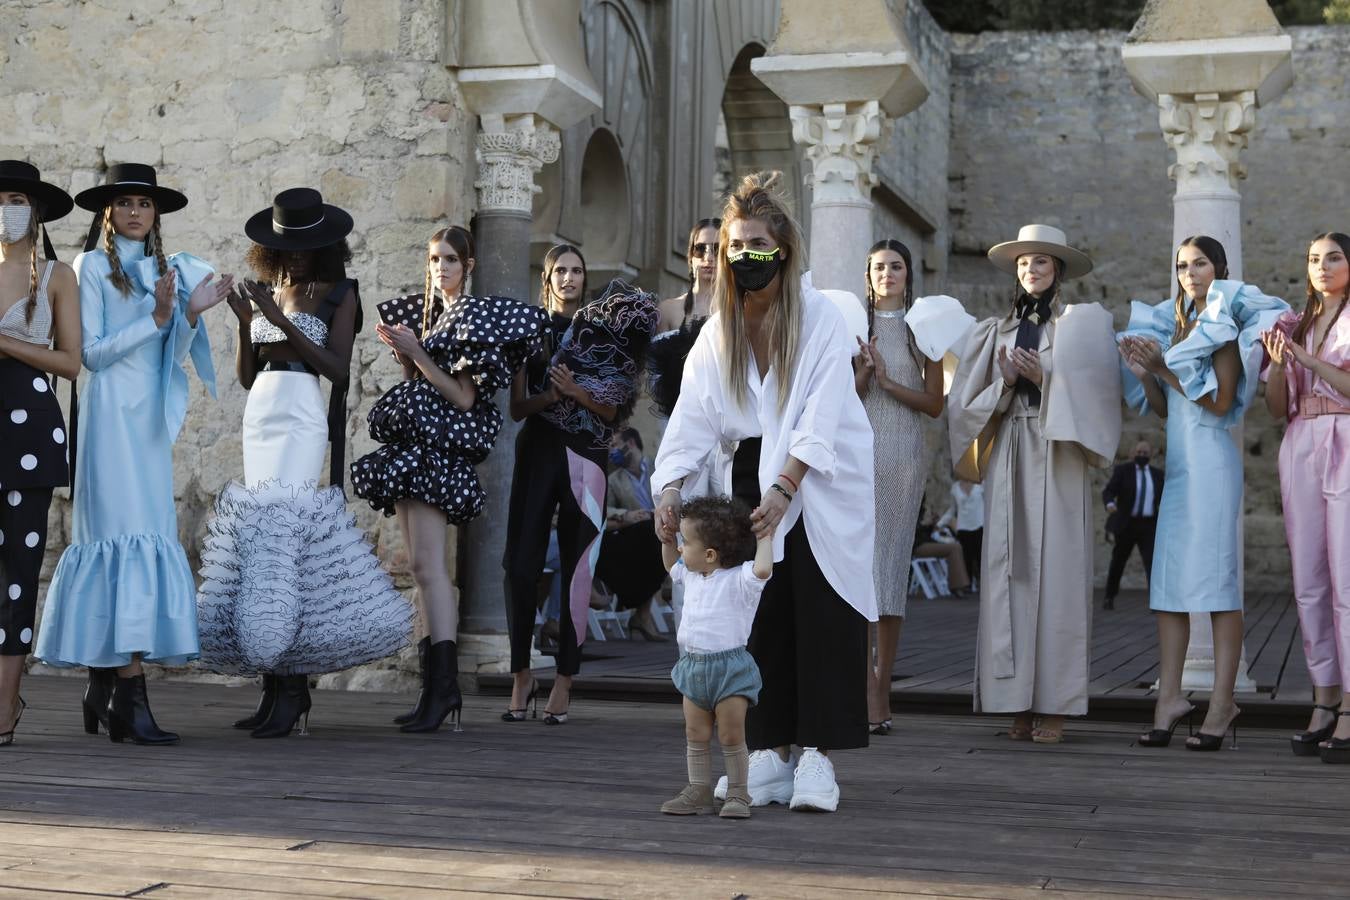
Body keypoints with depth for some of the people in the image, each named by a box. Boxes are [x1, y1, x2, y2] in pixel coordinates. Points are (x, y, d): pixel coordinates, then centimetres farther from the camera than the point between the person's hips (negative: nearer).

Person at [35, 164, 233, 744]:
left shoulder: (165, 269, 17)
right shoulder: (93, 266, 1)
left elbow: (174, 357, 11)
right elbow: (92, 352, -6)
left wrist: (191, 313, -6)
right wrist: (155, 317, -13)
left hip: (151, 418, 6)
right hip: (112, 411, -6)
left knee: (137, 535, 4)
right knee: (127, 535, -13)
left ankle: (102, 686, 10)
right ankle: (129, 698, -17)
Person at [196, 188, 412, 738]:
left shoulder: (338, 294, 2)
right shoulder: (267, 291, 17)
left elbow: (337, 368, -9)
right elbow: (246, 377, 16)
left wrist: (281, 320, -12)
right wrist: (245, 322, 1)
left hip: (303, 419, -6)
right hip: (260, 417, 6)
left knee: (282, 531, -16)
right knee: (261, 535, 0)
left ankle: (292, 687, -12)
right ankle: (275, 685, 2)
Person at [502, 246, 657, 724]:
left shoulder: (602, 327, 10)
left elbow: (613, 410, 5)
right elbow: (517, 407, 6)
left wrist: (577, 391, -11)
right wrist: (552, 394, -12)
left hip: (584, 458, -1)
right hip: (537, 452, 1)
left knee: (576, 569, -3)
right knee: (522, 565, -5)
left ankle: (564, 683, 1)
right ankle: (521, 675, 5)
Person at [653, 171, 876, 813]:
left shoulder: (820, 317, -11)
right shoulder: (718, 331, 3)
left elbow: (821, 416, -19)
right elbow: (692, 417, -6)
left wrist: (784, 488, -31)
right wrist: (670, 489, -22)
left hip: (821, 481, -4)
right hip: (754, 476, 4)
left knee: (821, 613, -7)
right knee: (760, 615, 2)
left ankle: (817, 757, -5)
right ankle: (771, 754, 8)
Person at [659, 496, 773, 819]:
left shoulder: (739, 580, -14)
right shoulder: (691, 576, 11)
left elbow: (762, 570, -35)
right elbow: (671, 563, 32)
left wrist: (764, 539, -21)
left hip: (729, 666, -7)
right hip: (694, 665, 7)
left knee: (732, 735, -2)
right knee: (695, 734, 10)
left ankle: (738, 793, 7)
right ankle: (699, 790, 19)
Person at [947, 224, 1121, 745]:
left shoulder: (1081, 325, 8)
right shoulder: (999, 331, 17)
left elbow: (1091, 395, -1)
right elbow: (970, 402, 12)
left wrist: (1044, 379, -13)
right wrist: (1004, 383, -6)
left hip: (1057, 459, -3)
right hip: (1009, 456, 3)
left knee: (1056, 572, -7)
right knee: (1010, 571, -2)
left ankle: (1054, 706, -5)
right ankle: (1018, 701, 0)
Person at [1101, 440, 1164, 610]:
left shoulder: (1157, 474, 7)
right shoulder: (1122, 470, -4)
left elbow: (1162, 498, 15)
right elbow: (1108, 492, -14)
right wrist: (1110, 505, -36)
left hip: (1148, 526, 1)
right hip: (1126, 524, -1)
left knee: (1153, 561, -15)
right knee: (1118, 562, 12)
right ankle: (1110, 598, 31)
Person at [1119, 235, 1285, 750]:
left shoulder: (1225, 323, -1)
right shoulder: (1177, 325, 19)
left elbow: (1221, 402, -12)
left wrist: (1164, 367, -11)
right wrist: (1144, 372, 2)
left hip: (1211, 457, -7)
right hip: (1178, 460, 7)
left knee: (1216, 576, -8)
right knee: (1168, 579, 1)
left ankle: (1222, 703, -7)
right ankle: (1170, 697, 2)